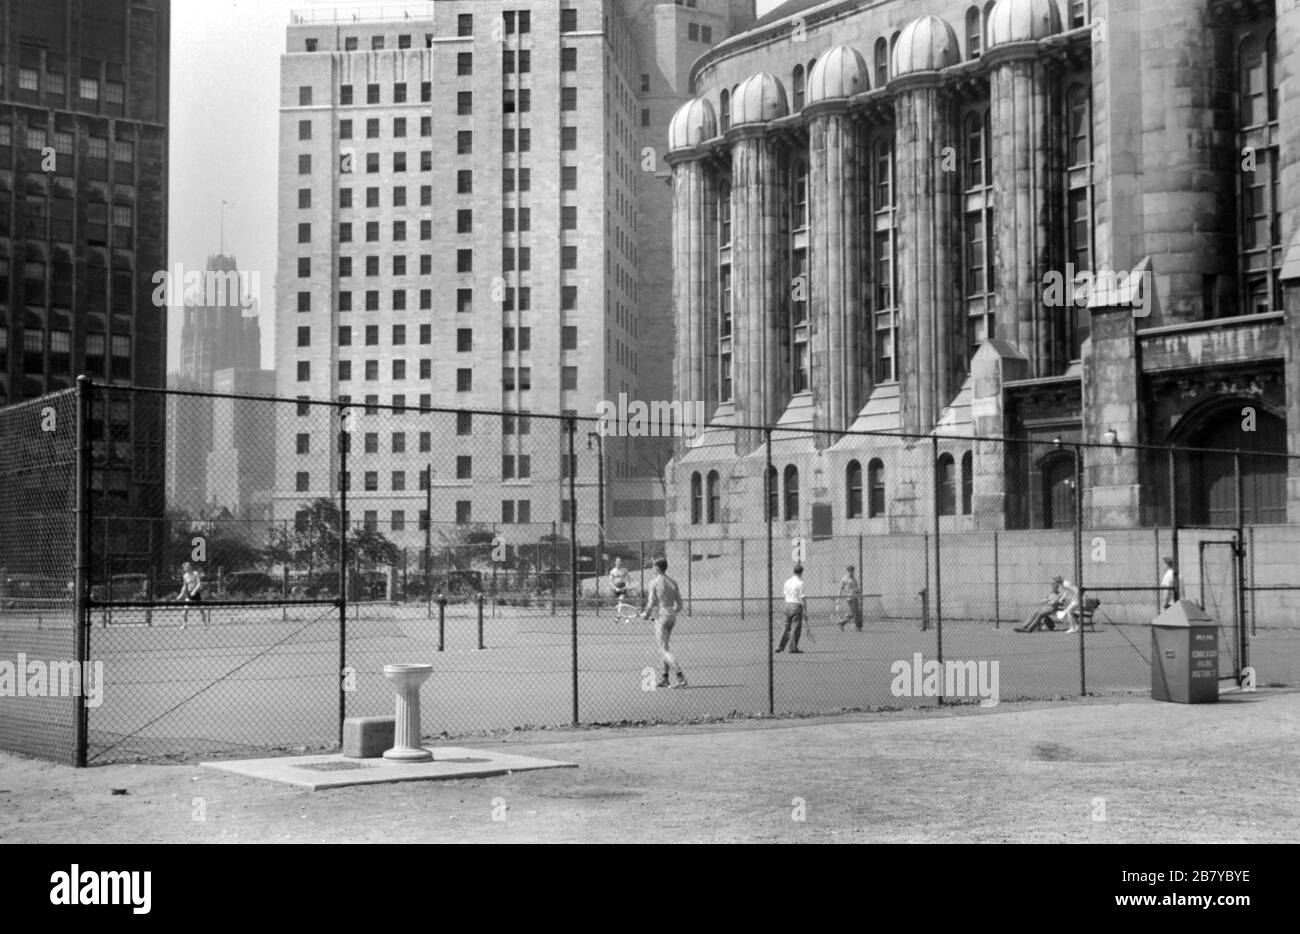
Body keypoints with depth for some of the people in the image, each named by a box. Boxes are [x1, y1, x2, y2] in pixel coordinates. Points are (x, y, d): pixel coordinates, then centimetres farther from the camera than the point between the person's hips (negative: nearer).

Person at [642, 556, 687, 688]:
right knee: (664, 649, 19)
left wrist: (646, 614, 7)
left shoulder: (654, 583, -9)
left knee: (664, 650, -6)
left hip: (661, 617, -7)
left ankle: (681, 676, -18)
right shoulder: (673, 582, 8)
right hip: (672, 616, 7)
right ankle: (665, 678, 22)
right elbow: (679, 605, 8)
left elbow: (651, 604, -12)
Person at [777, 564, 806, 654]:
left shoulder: (788, 582, 8)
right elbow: (802, 597, -14)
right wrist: (805, 609, -9)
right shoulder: (800, 583, -12)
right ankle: (793, 648, 0)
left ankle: (780, 647, 17)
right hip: (796, 606, -7)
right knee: (796, 628, -1)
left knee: (787, 627, 15)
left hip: (788, 604, 7)